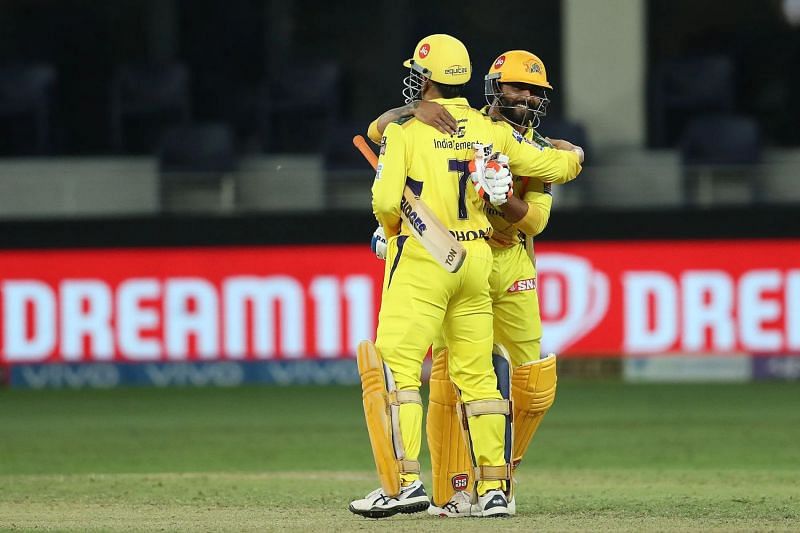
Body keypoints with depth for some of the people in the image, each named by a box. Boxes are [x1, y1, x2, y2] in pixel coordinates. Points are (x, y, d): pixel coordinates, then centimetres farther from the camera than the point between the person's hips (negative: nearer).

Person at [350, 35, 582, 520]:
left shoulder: (405, 129, -6)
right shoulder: (491, 131, 8)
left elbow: (386, 200, -14)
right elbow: (551, 165, 15)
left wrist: (393, 231, 8)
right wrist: (573, 156, 39)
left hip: (421, 260, -6)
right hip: (477, 260, 6)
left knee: (396, 366, -9)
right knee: (477, 373, 12)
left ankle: (406, 482, -22)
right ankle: (494, 488, 13)